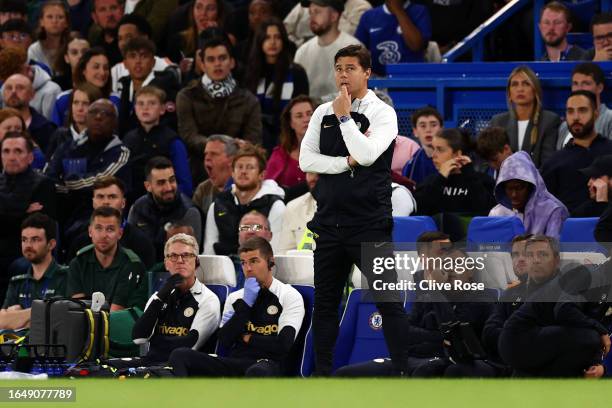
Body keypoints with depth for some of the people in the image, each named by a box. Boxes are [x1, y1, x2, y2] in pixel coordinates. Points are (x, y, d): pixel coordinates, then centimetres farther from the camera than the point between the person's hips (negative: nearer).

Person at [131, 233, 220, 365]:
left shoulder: (208, 300, 4)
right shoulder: (160, 296, 21)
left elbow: (190, 344, -9)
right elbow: (138, 337, 6)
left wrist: (157, 340, 5)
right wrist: (160, 298, 0)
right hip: (152, 362, 5)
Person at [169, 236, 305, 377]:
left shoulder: (290, 296, 5)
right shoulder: (235, 298, 19)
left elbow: (283, 345, -7)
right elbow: (225, 341, 6)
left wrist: (247, 338, 6)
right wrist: (245, 304, 0)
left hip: (268, 365, -5)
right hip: (234, 363, 5)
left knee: (257, 372, -44)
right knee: (180, 355, -20)